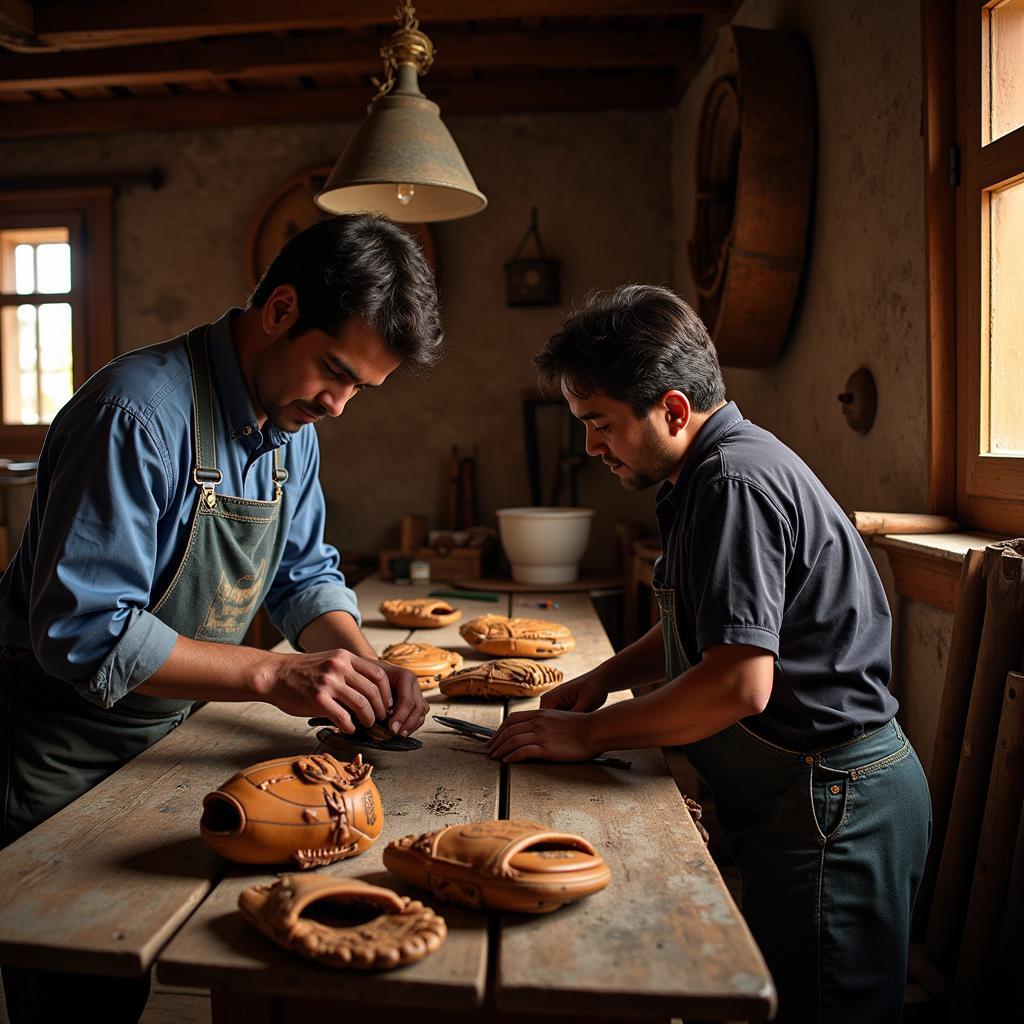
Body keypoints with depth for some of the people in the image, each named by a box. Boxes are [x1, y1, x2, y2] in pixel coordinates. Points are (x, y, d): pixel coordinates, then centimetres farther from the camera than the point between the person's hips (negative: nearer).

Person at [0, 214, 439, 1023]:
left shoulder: (291, 426, -2)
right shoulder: (139, 414, -29)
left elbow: (305, 575, 5)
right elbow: (85, 634, -31)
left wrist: (361, 664, -14)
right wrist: (273, 675, -33)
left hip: (163, 736, 7)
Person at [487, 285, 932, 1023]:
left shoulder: (737, 480, -22)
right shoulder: (715, 473, 11)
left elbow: (741, 681, -28)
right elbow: (707, 629, 23)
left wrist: (590, 734, -17)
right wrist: (604, 679, 8)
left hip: (831, 802, -10)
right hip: (801, 794, 10)